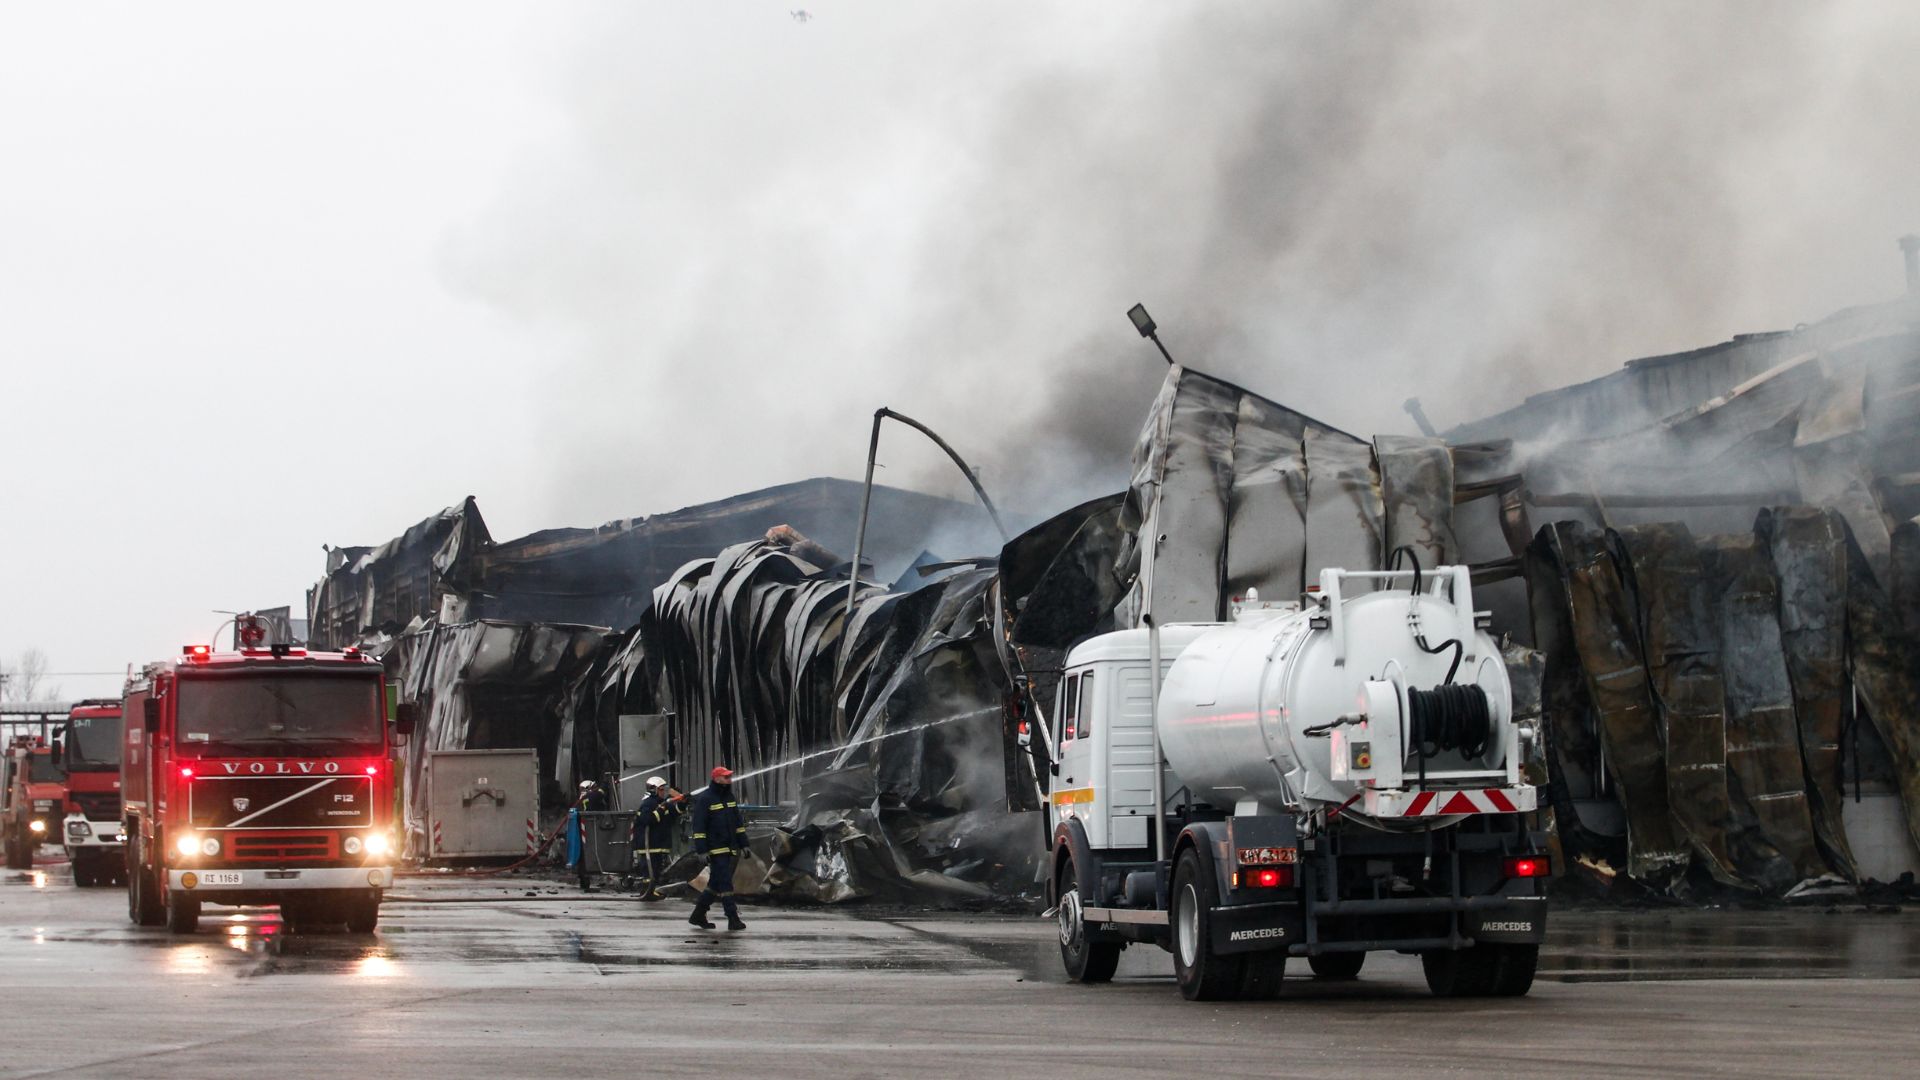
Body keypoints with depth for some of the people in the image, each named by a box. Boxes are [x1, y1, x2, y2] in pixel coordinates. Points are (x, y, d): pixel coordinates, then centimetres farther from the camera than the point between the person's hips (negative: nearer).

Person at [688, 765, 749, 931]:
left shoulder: (729, 797, 14)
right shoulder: (704, 799, -10)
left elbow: (738, 823, 20)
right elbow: (699, 827, -13)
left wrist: (743, 844, 15)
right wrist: (702, 850, -19)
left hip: (731, 849, 8)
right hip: (715, 849, -8)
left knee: (715, 884, 12)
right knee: (725, 884, -9)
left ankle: (698, 916, 21)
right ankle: (733, 920, -9)